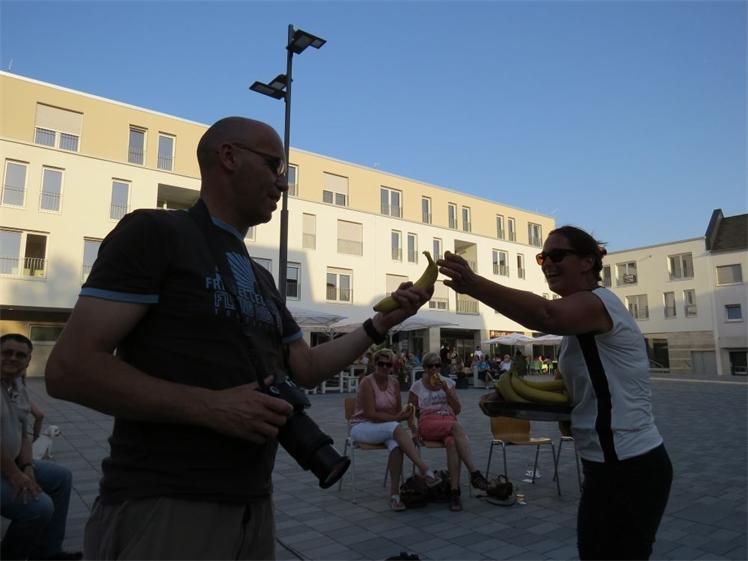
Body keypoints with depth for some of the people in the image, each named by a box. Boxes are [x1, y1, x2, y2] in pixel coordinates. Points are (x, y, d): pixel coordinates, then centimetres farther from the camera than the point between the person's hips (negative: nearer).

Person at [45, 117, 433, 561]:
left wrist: (381, 324, 7)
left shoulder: (261, 278, 14)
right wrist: (211, 407, -21)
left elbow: (306, 369, 16)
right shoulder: (155, 232, -9)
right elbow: (70, 369, -15)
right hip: (162, 506, -8)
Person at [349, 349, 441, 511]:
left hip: (386, 427, 5)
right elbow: (370, 414, -21)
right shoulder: (367, 382, -15)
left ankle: (394, 494, -25)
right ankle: (425, 470, -39)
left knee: (396, 445, -32)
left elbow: (398, 411, 8)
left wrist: (405, 414, -13)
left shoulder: (394, 382, 3)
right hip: (362, 427, -5)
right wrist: (395, 418, -25)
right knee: (395, 428, -35)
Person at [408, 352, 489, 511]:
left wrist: (446, 390, -3)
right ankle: (474, 473, -40)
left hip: (449, 421, 2)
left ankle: (454, 491, -39)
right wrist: (415, 429, -5)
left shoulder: (448, 383, 16)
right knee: (456, 427, -36)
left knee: (452, 442, -37)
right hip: (428, 424, -2)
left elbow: (457, 410, 9)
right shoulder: (417, 387, 10)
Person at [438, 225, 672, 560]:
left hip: (629, 469, -9)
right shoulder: (582, 315, 13)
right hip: (611, 464, 9)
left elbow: (545, 315, -41)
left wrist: (473, 284, -52)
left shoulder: (598, 302, -17)